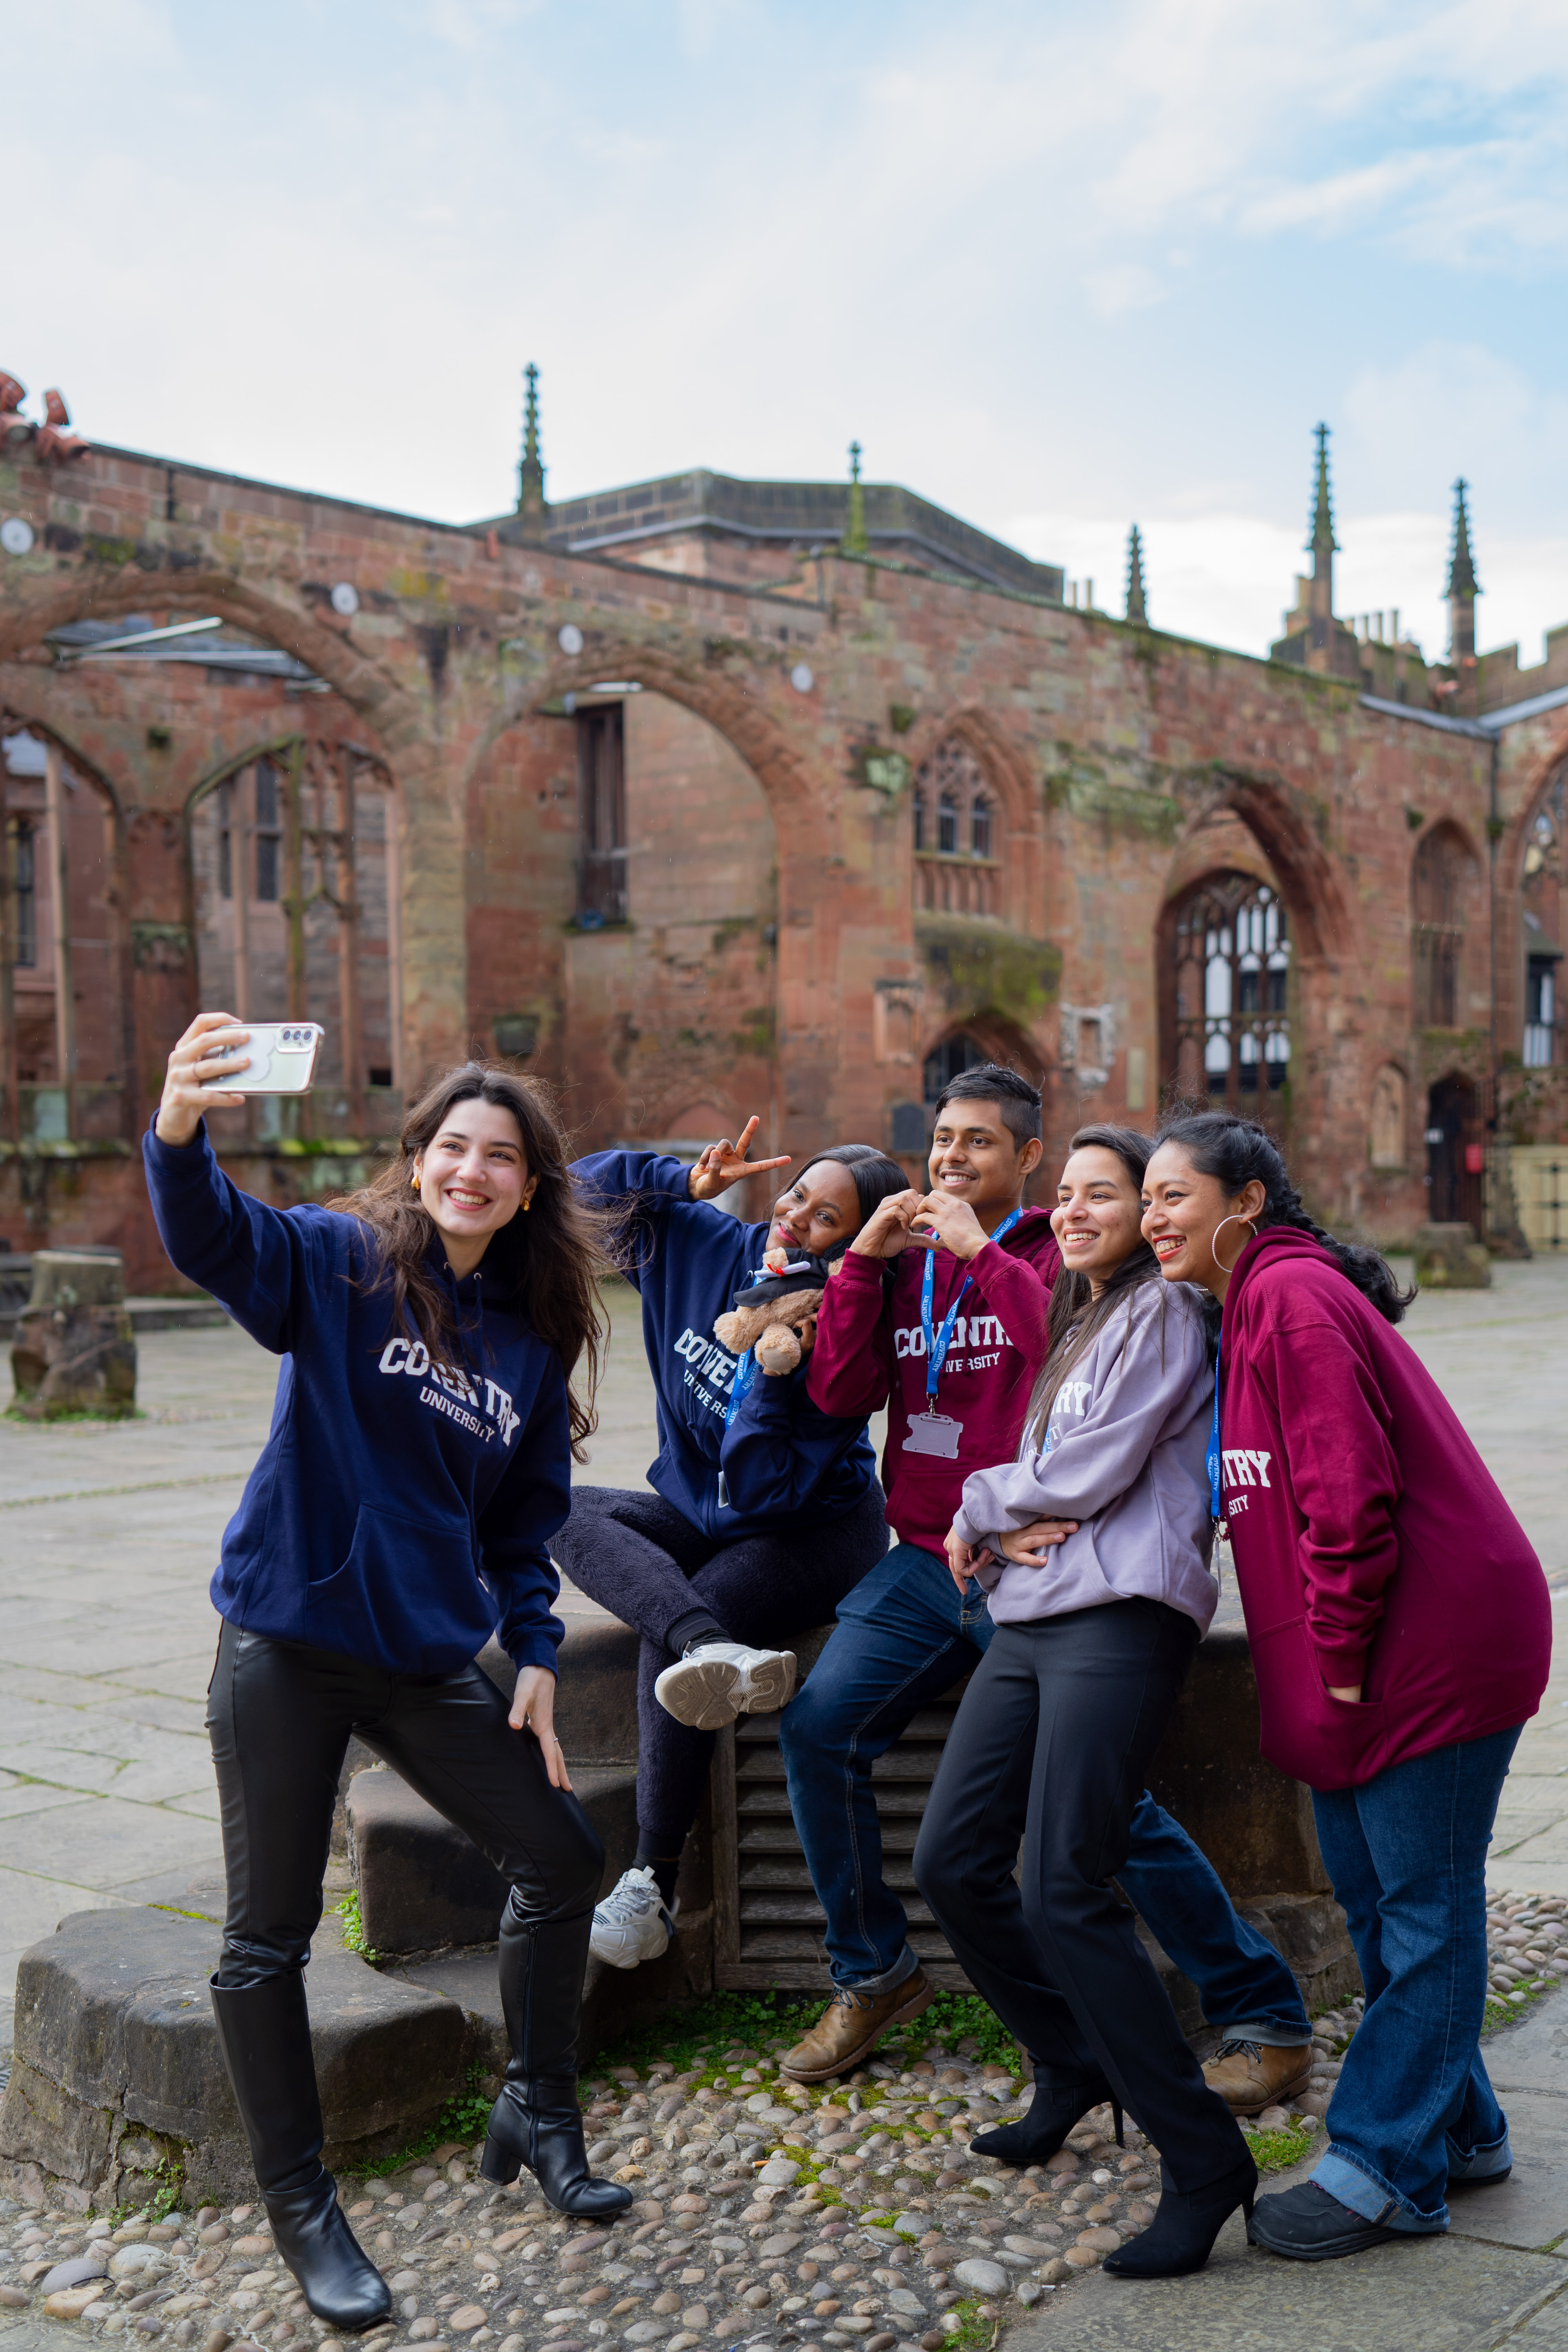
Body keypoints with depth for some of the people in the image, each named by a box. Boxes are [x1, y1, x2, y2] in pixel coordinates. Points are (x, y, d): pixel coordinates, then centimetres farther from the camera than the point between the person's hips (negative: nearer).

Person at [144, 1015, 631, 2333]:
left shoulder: (535, 1340, 6)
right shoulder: (339, 1264, -8)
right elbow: (214, 1238, -29)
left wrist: (536, 1657, 3)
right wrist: (180, 1133, -49)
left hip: (432, 1658, 5)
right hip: (289, 1646, -5)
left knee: (565, 1861, 10)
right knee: (270, 1938, 4)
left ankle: (540, 2113, 32)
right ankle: (302, 2210, 23)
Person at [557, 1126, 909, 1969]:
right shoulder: (705, 1246, -4)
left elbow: (761, 1492, -24)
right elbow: (585, 1188, 1)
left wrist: (773, 1371, -33)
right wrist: (691, 1181, -13)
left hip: (812, 1533, -6)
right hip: (699, 1516, 6)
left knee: (664, 1647, -31)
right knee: (564, 1510, -24)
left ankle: (654, 1886, -20)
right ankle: (714, 1651, -50)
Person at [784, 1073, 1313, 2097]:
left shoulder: (1059, 1253, -2)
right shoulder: (907, 1262, 13)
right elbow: (841, 1392, 3)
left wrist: (983, 1253, -18)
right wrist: (862, 1260, -5)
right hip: (925, 1561, 5)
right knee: (817, 1729, -8)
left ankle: (1266, 2017, 7)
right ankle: (875, 1974, 13)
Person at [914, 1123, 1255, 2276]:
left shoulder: (1163, 1312, -2)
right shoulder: (1078, 1325, 25)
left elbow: (1088, 1476, -11)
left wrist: (982, 1503, 5)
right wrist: (1000, 1531, 0)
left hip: (1119, 1620, -9)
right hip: (1030, 1617, 9)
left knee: (1066, 1896, -13)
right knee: (953, 1861, 6)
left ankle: (1205, 2159, -3)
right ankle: (1074, 2064, 28)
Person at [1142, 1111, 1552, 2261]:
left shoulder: (1291, 1295, -18)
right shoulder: (1260, 1303, 15)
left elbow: (1350, 1490, -23)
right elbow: (1285, 1495, 19)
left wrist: (1339, 1656, -17)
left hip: (1436, 1644, -10)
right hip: (1386, 1649, 10)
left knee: (1423, 1908, 1)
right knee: (1374, 1895, 17)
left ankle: (1387, 2168, 10)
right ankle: (1460, 2131, 30)